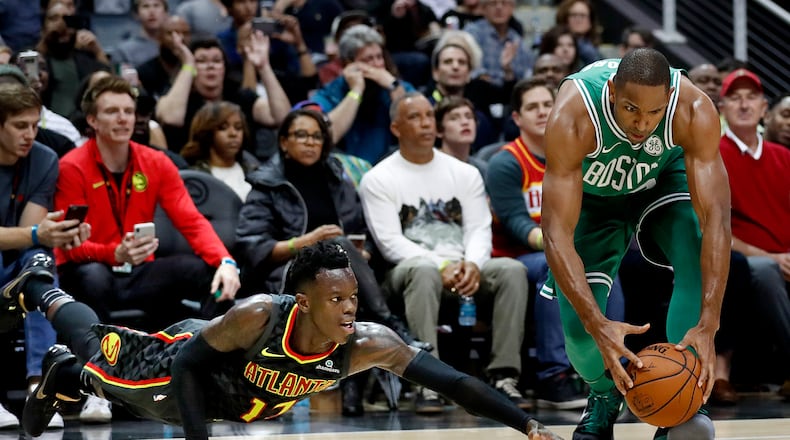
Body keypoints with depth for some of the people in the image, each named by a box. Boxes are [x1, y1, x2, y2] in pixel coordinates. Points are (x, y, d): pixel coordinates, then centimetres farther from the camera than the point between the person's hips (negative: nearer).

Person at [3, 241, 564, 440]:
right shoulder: (258, 315, -44)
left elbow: (452, 380, -38)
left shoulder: (369, 344, -36)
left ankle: (64, 376, 61)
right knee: (98, 350, 25)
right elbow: (189, 362, -32)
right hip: (178, 363, -4)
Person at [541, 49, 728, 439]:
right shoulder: (573, 118, -40)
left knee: (701, 259, -29)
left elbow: (715, 217, -40)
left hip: (665, 179, 1)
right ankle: (605, 395, 25)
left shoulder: (694, 111, -37)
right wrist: (598, 325, -53)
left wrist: (708, 325, -50)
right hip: (591, 194, 0)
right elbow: (557, 235, -41)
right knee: (579, 324, -11)